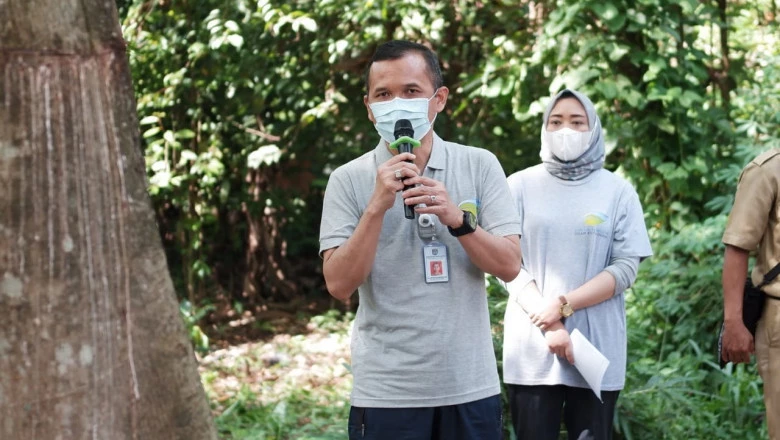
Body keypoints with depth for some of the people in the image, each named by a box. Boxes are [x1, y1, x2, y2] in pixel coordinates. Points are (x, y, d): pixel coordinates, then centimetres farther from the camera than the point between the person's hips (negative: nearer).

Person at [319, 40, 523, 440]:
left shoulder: (480, 166, 2)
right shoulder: (348, 180, -2)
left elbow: (509, 266, -3)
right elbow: (339, 285, -9)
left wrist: (456, 218, -18)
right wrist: (378, 207, -19)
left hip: (470, 386, 1)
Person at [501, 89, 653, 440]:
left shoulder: (618, 191, 5)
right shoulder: (521, 185, 4)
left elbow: (625, 268, -2)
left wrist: (563, 305, -13)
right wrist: (549, 326, -12)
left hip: (597, 348, 0)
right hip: (531, 348, 0)